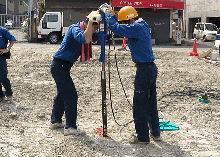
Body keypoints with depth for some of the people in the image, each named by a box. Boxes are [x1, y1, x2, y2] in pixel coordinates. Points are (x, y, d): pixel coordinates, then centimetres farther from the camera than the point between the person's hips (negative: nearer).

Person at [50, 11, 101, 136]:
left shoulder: (83, 30, 13)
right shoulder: (75, 29, -17)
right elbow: (86, 40, -35)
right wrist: (91, 21, -30)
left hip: (61, 66, 10)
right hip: (60, 66, -10)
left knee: (62, 94, 19)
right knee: (71, 95, -9)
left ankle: (55, 121, 31)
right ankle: (70, 127, -5)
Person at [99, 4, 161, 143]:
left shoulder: (136, 28, -16)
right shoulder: (143, 25, 13)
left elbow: (116, 28, -21)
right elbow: (123, 27, 24)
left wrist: (108, 14, -5)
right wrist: (111, 13, 16)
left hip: (144, 69, -10)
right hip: (151, 68, 10)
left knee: (140, 102, -2)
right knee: (151, 102, 16)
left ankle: (143, 136, 5)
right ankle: (156, 133, 25)